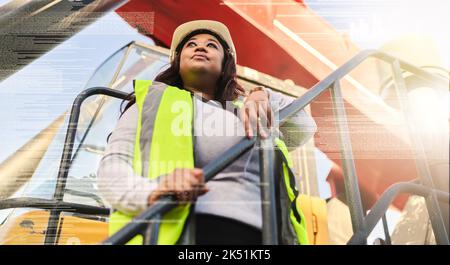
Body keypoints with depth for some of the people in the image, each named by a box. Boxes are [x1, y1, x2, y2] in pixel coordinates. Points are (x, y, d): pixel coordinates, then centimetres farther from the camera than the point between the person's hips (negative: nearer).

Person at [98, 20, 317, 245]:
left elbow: (304, 128, 26)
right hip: (174, 229, -3)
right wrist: (150, 193, -17)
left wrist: (265, 97, 7)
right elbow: (113, 166, 6)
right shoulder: (150, 101, 19)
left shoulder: (249, 115, 30)